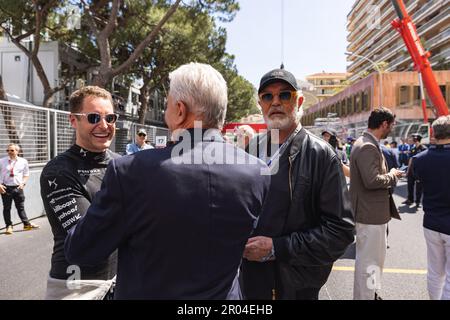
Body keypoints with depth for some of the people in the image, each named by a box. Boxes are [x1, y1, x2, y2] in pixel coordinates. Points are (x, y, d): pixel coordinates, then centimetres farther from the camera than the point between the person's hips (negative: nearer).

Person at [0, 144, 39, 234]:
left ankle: (26, 224, 20)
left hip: (18, 187, 1)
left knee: (21, 207, 11)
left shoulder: (23, 161, 2)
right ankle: (9, 226, 18)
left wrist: (23, 183, -4)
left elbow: (26, 174, 10)